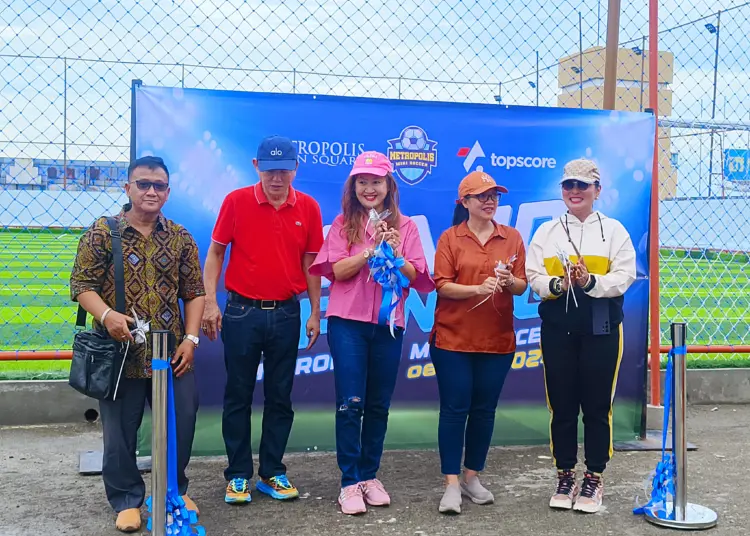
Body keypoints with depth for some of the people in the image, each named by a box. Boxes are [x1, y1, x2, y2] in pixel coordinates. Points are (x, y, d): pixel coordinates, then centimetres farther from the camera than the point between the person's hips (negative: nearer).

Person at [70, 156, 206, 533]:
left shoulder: (180, 238, 7)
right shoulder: (101, 233, -2)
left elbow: (194, 292, 8)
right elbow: (82, 284, -5)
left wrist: (190, 338, -2)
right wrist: (105, 314, -24)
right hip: (121, 352, -2)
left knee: (180, 422, 10)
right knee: (120, 430, 7)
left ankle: (175, 489, 31)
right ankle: (126, 499, 24)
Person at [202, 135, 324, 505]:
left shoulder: (308, 208, 1)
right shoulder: (236, 201, -4)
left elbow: (311, 263, 7)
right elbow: (215, 253, 1)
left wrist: (315, 313, 5)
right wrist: (210, 303, -7)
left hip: (286, 314, 2)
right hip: (241, 312, -2)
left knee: (280, 397, 9)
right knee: (238, 396, 6)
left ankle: (272, 473, 22)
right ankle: (238, 475, 17)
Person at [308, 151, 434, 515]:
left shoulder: (405, 226, 5)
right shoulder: (343, 224, 2)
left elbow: (415, 277, -1)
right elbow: (337, 271, -7)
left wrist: (394, 255, -18)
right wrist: (370, 249, -18)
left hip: (388, 324, 2)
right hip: (348, 322, -2)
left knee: (378, 405, 9)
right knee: (350, 403, -3)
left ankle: (369, 476, 21)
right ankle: (349, 483, 4)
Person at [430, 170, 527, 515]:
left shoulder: (512, 237, 6)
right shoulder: (450, 238, 0)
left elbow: (522, 286, 5)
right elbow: (442, 285, -8)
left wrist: (510, 282, -18)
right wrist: (478, 288, -23)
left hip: (497, 341, 3)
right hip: (453, 339, -3)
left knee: (484, 409, 9)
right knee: (454, 409, -2)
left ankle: (472, 476, 23)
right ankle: (451, 484, 5)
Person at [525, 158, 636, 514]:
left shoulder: (614, 230, 4)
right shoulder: (546, 231, 10)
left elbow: (624, 277, -5)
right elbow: (533, 277, 2)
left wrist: (590, 282, -21)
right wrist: (558, 284, -18)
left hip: (601, 327, -1)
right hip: (557, 327, 2)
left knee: (597, 405, 3)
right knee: (561, 406, 6)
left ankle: (594, 478, 16)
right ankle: (565, 477, 19)